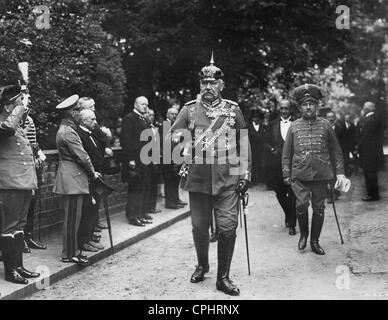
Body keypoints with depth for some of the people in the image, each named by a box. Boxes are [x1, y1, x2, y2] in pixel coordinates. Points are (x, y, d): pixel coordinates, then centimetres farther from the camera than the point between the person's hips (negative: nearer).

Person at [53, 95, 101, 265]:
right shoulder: (68, 132, -18)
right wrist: (92, 173, -2)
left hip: (71, 179, 10)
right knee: (72, 217, -4)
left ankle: (72, 249, 22)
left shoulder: (66, 129, 15)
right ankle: (69, 254, 2)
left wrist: (91, 172, 11)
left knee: (72, 217, 15)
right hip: (73, 180, -10)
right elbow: (82, 156, -16)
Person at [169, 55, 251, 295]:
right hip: (197, 179, 1)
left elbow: (244, 144, 9)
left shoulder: (233, 110, 7)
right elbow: (174, 133, -2)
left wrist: (245, 174, 3)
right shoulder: (189, 109, 7)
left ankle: (223, 277, 10)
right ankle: (202, 266, 34)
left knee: (228, 228, -5)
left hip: (227, 180, -1)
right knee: (199, 226, 10)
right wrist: (180, 137, -26)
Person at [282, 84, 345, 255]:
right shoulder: (294, 126, 6)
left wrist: (339, 172, 4)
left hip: (321, 174, 1)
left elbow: (336, 150, 10)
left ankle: (315, 241, 19)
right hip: (300, 175, -1)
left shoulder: (325, 125, 7)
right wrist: (287, 174, 3)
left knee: (319, 208, 4)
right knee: (302, 205, -9)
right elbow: (287, 153, 9)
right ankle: (303, 234, 18)